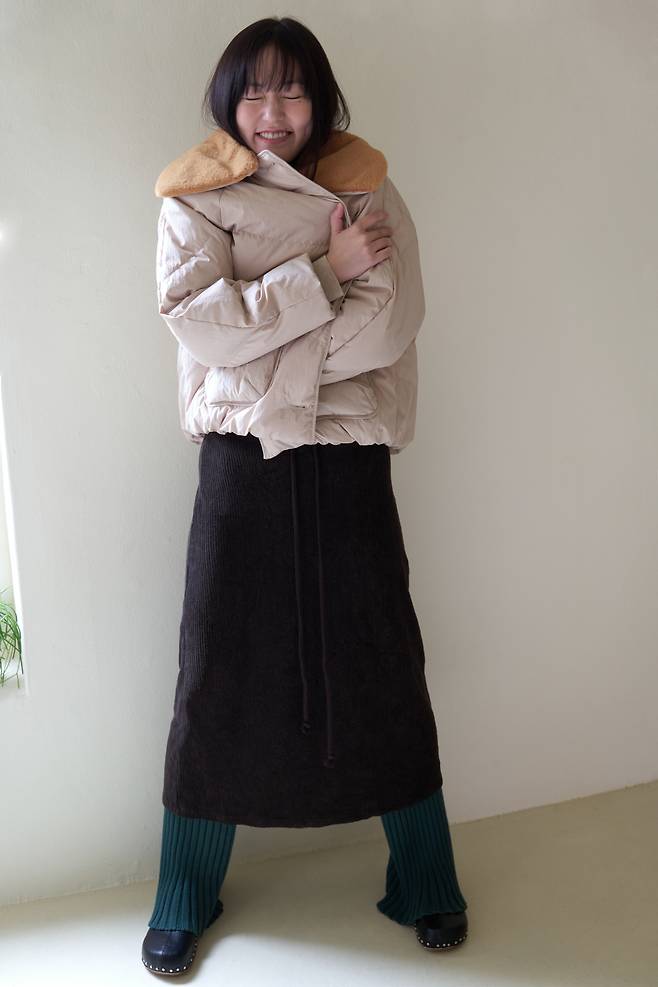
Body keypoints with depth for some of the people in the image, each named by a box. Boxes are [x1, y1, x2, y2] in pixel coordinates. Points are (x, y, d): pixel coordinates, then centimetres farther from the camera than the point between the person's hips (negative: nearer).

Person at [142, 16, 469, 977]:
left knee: (381, 670, 9)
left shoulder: (368, 190, 5)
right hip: (241, 465, 0)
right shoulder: (194, 201, 5)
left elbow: (389, 325, -9)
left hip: (347, 464, 0)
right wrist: (326, 271, -14)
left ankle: (425, 881, 31)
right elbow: (197, 320, -11)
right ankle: (186, 898, 30)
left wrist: (261, 359, -12)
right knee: (220, 674, 8)